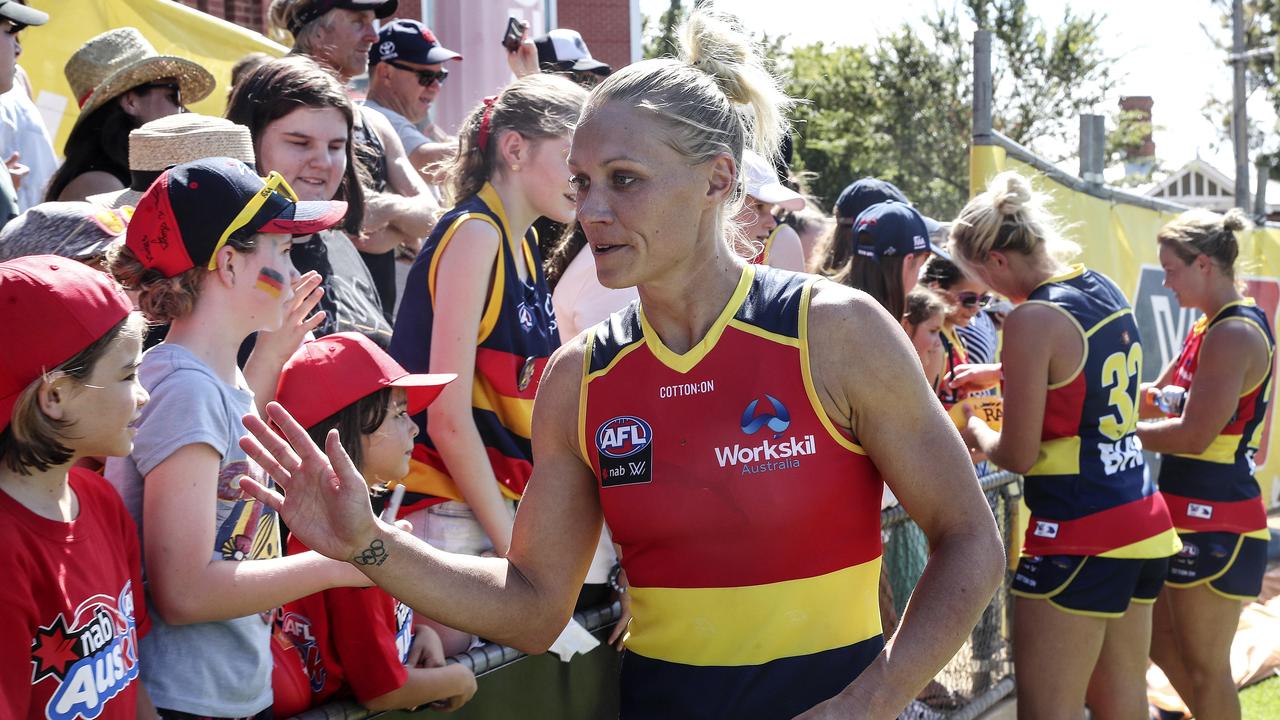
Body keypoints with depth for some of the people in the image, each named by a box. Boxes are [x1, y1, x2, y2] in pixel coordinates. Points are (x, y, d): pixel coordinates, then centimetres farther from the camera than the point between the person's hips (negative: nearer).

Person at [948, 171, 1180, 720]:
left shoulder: (1033, 319, -16)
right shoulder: (1107, 292, 8)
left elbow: (1018, 457, -13)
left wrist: (973, 430, 6)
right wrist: (997, 376, 31)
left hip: (1078, 538, -9)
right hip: (1144, 526, 9)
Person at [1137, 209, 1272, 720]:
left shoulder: (1233, 334, -19)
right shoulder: (1208, 328, 12)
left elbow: (1195, 434, -24)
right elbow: (1155, 399, 19)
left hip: (1215, 519, -10)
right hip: (1190, 508, 10)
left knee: (1204, 666, 0)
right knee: (1162, 638, 18)